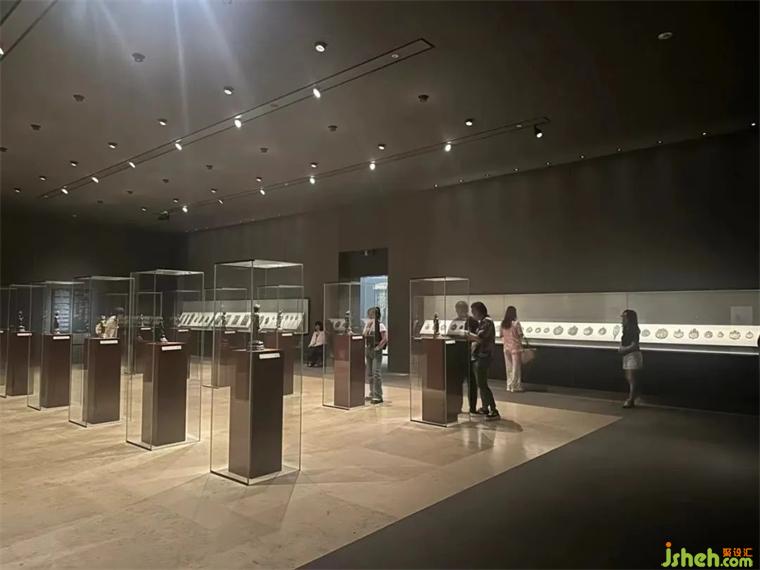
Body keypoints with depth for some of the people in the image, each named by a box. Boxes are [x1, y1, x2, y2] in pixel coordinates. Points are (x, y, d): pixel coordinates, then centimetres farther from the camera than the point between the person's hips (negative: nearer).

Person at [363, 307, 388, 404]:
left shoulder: (380, 325, -10)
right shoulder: (367, 325, 11)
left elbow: (385, 339, -14)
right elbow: (364, 336, 8)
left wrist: (378, 347, -15)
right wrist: (367, 333, -4)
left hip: (376, 351, -8)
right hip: (368, 350, 8)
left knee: (376, 373, -9)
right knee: (369, 374, 12)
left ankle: (378, 396, -5)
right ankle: (372, 394, 22)